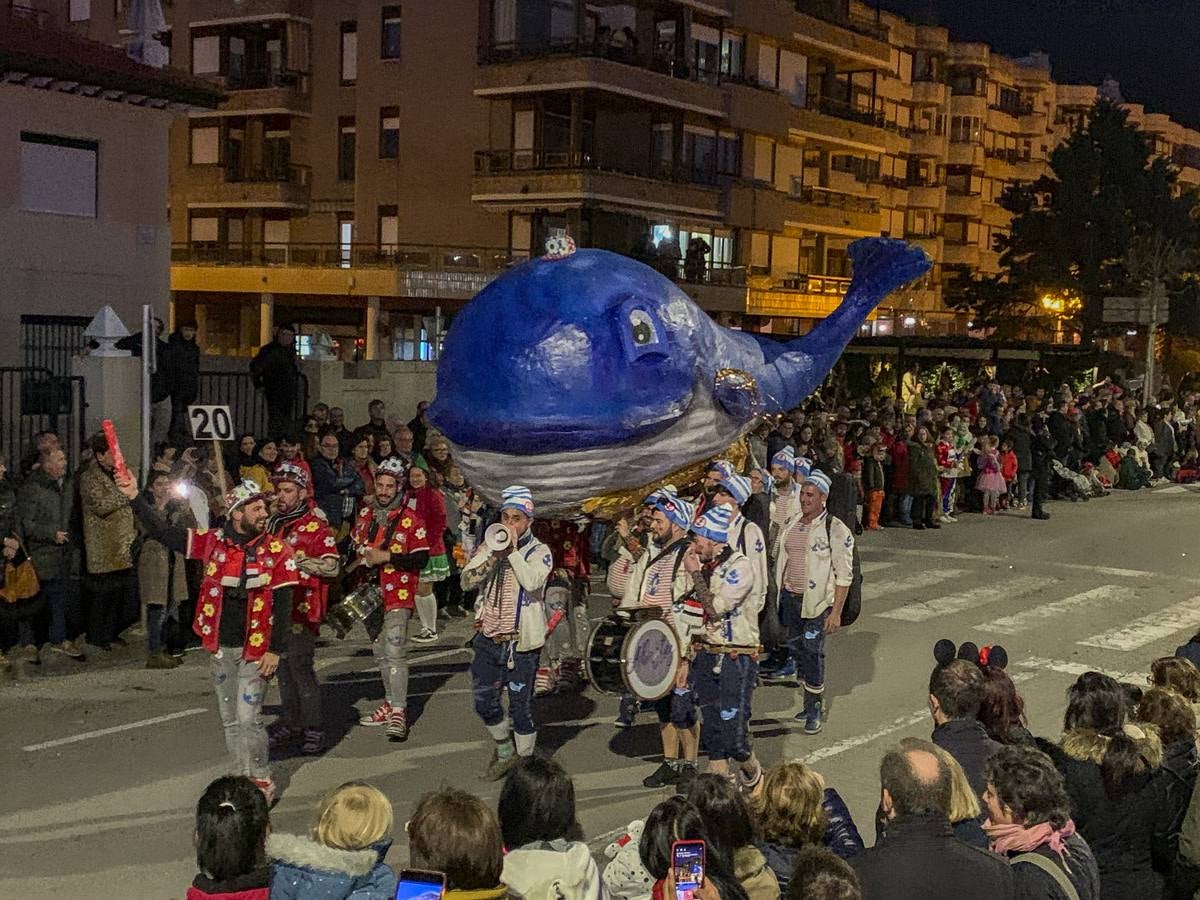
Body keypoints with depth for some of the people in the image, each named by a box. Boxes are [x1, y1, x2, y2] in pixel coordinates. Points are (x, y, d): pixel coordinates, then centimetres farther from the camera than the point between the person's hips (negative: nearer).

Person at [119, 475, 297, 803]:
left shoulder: (277, 551, -7)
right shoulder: (213, 542, -1)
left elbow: (283, 604, -7)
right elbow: (161, 532, 2)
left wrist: (275, 650, -12)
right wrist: (135, 497, -6)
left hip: (255, 649, -4)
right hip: (221, 647, 4)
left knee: (248, 719, -8)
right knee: (230, 720, 12)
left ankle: (262, 781, 9)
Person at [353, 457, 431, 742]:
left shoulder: (410, 519, -9)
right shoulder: (365, 513, 9)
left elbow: (421, 559, -13)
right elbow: (353, 547, 23)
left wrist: (386, 556, -19)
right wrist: (360, 559, 3)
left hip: (397, 596, -7)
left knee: (395, 652, -14)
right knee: (380, 652, 16)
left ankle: (399, 712, -13)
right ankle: (391, 702, 28)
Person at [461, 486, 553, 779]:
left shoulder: (539, 552, -3)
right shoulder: (489, 546, 9)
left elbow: (532, 582, -23)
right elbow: (467, 581, -4)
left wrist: (513, 551, -19)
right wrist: (494, 555, -13)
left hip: (521, 642, -4)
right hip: (488, 639, 4)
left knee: (521, 707, 2)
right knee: (485, 703, 11)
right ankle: (504, 751, 33)